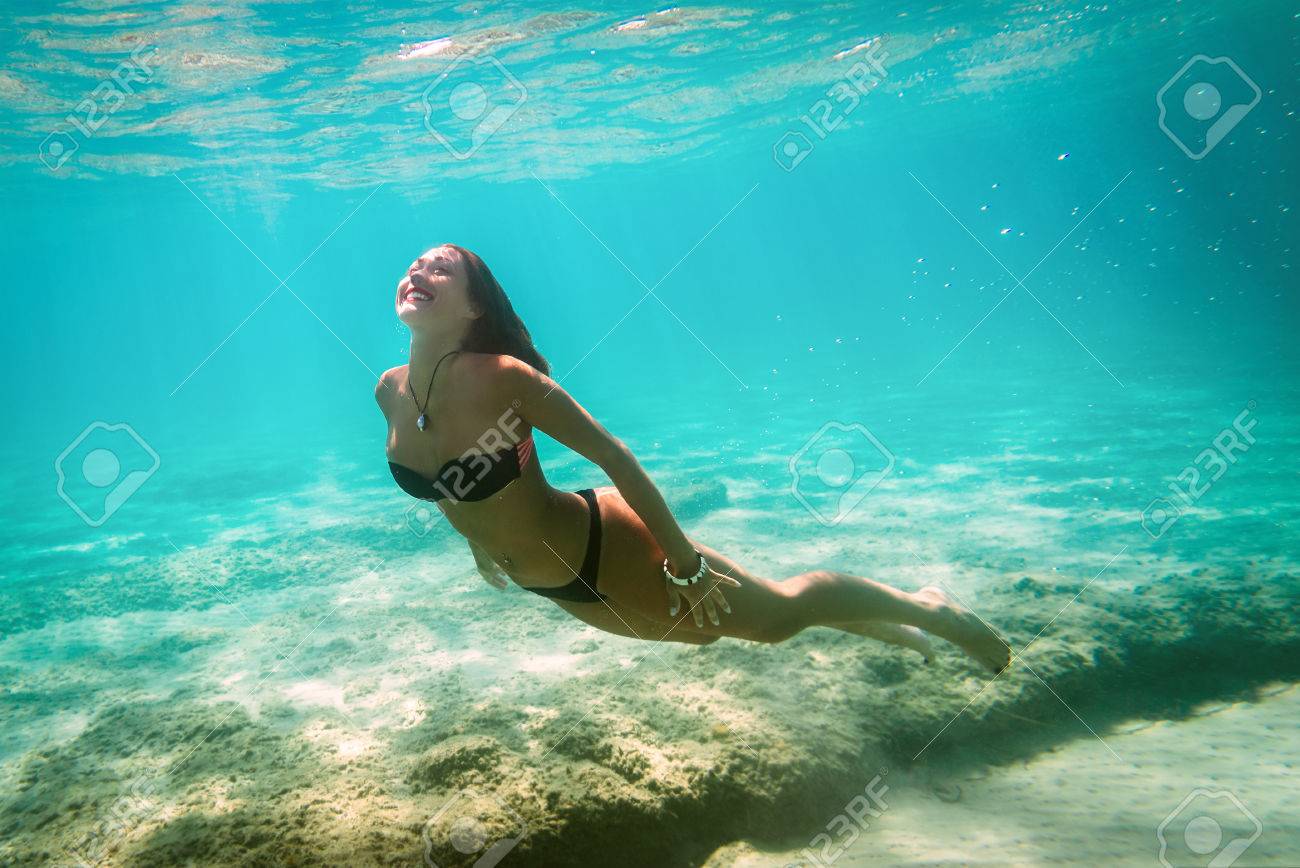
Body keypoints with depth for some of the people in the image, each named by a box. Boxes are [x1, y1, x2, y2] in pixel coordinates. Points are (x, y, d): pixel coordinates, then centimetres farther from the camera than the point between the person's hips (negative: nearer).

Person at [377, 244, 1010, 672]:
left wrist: (687, 564, -20)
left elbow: (614, 456, -25)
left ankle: (928, 611, 33)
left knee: (777, 612, 6)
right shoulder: (390, 391, -7)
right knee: (709, 621, 25)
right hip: (562, 590, 8)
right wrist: (478, 542, 22)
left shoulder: (499, 377, -29)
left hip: (605, 552, -8)